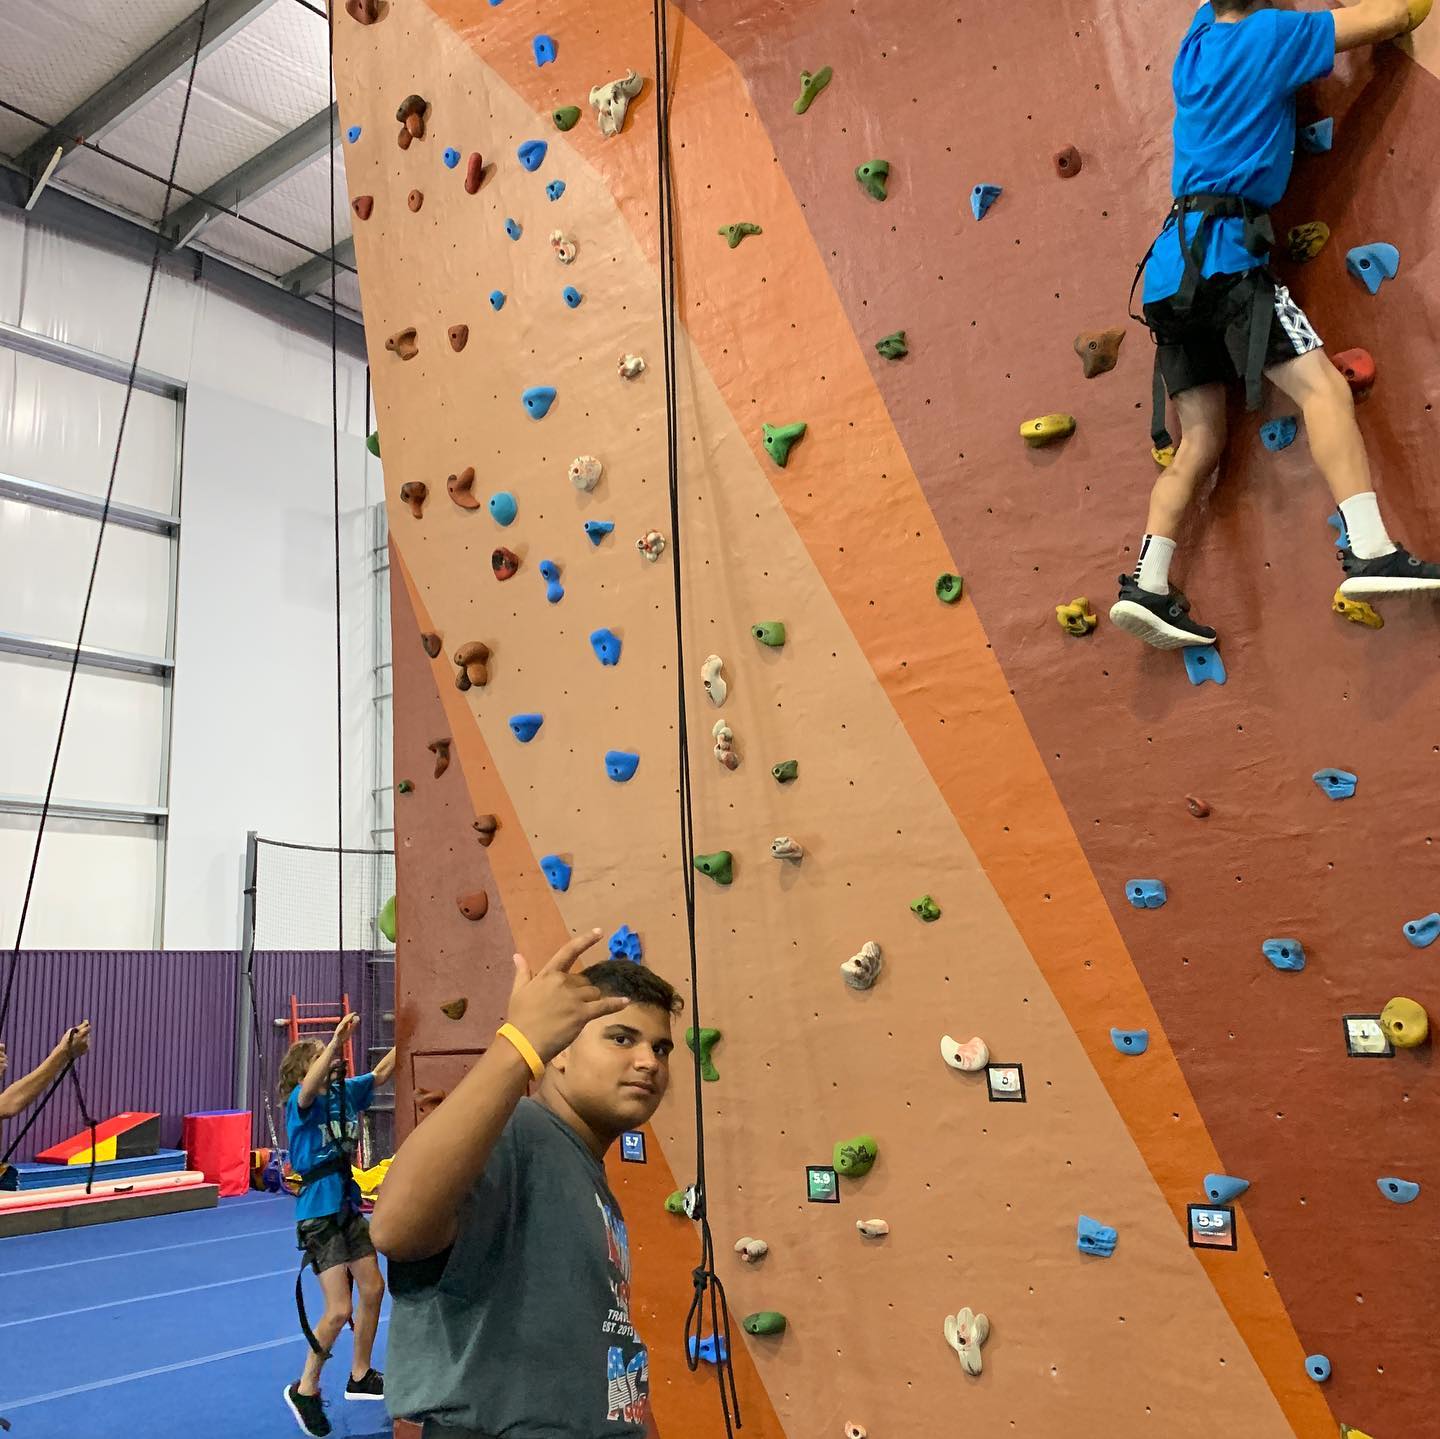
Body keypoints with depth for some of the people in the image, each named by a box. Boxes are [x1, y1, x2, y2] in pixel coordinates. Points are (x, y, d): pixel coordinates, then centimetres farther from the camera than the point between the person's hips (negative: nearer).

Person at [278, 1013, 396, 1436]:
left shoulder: (346, 1091, 3)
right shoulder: (301, 1101, -16)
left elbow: (382, 1072, 3)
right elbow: (309, 1088, -39)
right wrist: (336, 1042, -53)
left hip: (348, 1207, 8)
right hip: (318, 1214, -8)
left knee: (373, 1290, 14)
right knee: (339, 1310, -9)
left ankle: (360, 1377, 33)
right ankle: (305, 1389, 13)